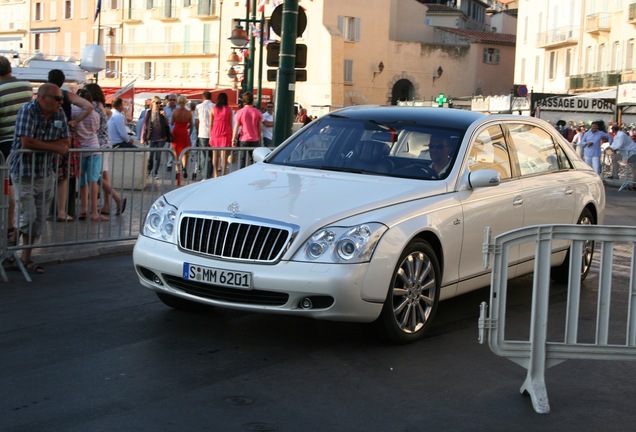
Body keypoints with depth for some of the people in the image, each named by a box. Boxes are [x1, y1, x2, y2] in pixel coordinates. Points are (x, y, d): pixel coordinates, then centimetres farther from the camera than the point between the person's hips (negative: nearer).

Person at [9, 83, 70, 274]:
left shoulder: (59, 114, 1)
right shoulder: (28, 110, -17)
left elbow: (66, 142, 0)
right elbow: (26, 142, -24)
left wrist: (39, 145, -14)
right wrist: (53, 146, -15)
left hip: (45, 173, 6)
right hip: (24, 173, -6)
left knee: (37, 219, 8)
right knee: (28, 215, -10)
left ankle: (26, 258, 18)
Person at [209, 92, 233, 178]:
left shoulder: (213, 109, 3)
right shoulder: (229, 109, 0)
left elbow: (210, 124, 4)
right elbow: (230, 123, 2)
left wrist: (210, 135, 12)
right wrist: (231, 136, 8)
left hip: (215, 134, 2)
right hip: (225, 134, -2)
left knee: (215, 156, 11)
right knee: (224, 156, -2)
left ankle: (215, 175, 13)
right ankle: (223, 175, -6)